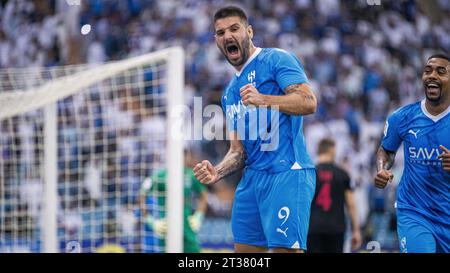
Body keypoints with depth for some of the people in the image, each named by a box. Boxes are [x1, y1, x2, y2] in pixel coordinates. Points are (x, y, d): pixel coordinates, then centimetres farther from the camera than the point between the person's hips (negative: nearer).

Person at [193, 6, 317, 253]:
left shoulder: (276, 59, 0)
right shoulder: (230, 93, 23)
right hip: (252, 177, 8)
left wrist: (263, 100, -23)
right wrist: (218, 173, 2)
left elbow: (308, 103, -13)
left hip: (287, 172, -8)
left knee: (286, 248, -16)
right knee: (244, 248, 8)